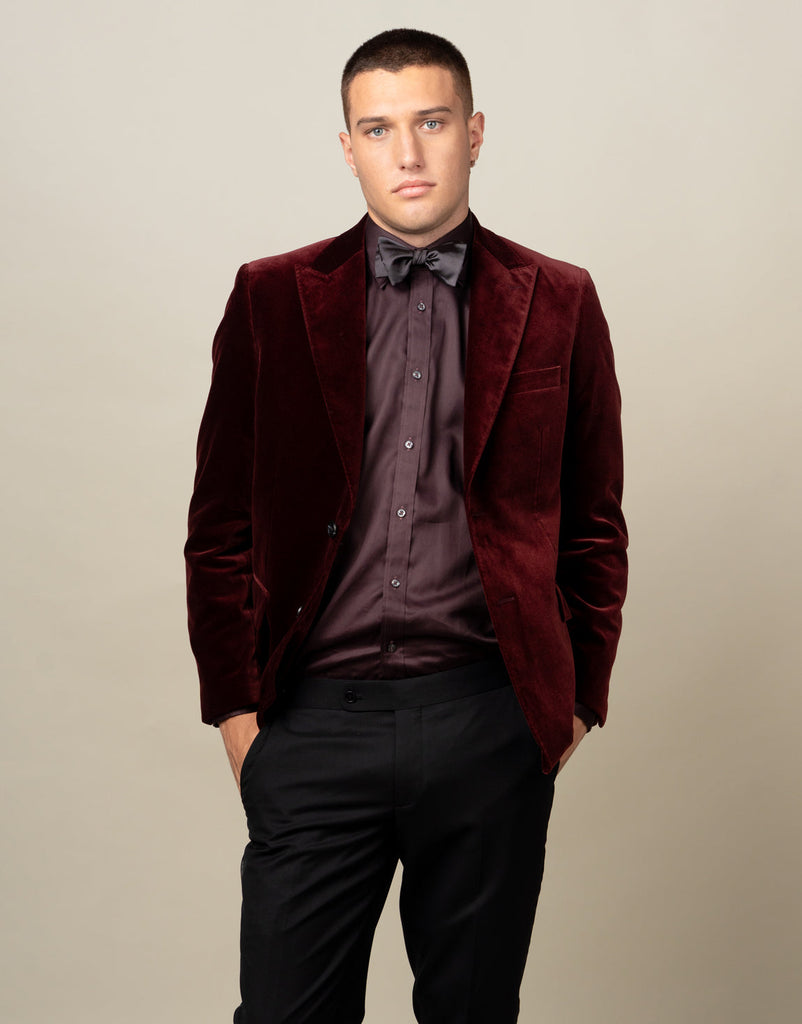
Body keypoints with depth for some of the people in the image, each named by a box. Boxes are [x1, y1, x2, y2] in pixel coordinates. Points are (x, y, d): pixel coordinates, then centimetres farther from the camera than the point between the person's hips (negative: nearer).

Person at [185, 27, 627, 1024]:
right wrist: (233, 703, 2)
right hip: (314, 718, 0)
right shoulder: (272, 298, 5)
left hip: (488, 723, 1)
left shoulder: (556, 303, 5)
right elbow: (221, 523, 6)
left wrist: (578, 698, 7)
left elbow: (594, 523, 10)